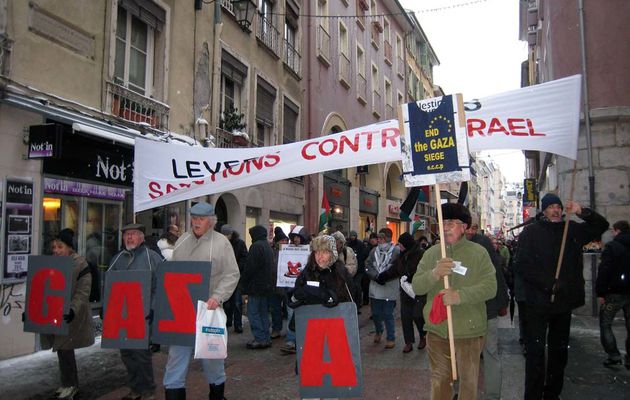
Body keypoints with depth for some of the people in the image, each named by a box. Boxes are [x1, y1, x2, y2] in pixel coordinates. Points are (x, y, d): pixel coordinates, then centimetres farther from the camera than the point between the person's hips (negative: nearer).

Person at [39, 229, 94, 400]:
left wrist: (72, 310, -30)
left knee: (64, 349, -3)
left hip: (69, 317, -6)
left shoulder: (80, 264, -12)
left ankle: (70, 385, 15)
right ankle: (70, 384, 27)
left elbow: (82, 293, -17)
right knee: (63, 350, 13)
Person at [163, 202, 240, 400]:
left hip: (208, 309, -3)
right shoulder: (182, 241, 10)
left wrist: (217, 297, -21)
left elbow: (232, 274, -9)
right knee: (177, 354, 5)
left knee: (211, 354, 12)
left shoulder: (221, 242, -5)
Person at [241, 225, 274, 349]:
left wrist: (244, 281, -7)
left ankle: (260, 339, -6)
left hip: (256, 285, -9)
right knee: (264, 312, 14)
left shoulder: (256, 246, -14)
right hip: (267, 285, 9)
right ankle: (266, 338, 16)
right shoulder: (268, 247, 16)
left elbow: (250, 267, -18)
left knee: (253, 312, -4)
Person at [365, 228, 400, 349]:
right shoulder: (374, 251, 9)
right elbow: (368, 266, 3)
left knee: (388, 314, 1)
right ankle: (378, 331, 41)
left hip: (389, 289, -5)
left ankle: (391, 338, 17)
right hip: (375, 288, 5)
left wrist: (385, 276, -19)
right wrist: (376, 276, -12)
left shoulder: (396, 251, -7)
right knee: (375, 313, 15)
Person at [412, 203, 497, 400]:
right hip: (437, 329, 3)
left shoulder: (478, 253, -4)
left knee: (468, 379, 12)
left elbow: (490, 287, -12)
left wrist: (460, 295, -25)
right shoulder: (431, 253, 5)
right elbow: (416, 287, -1)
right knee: (439, 378, 16)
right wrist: (434, 274, -21)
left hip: (469, 330, -2)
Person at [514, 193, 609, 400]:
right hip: (538, 303, -5)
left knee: (559, 350, 14)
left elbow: (601, 226, 13)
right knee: (536, 351, -3)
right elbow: (522, 266, -12)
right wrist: (549, 283, -20)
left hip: (564, 301, 5)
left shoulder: (572, 229, 9)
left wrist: (583, 212, -5)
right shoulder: (531, 232, -5)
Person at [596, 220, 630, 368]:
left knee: (605, 324, 6)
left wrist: (600, 292, -11)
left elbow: (604, 271, -16)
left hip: (615, 293, -6)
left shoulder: (612, 247, -11)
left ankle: (614, 355, 1)